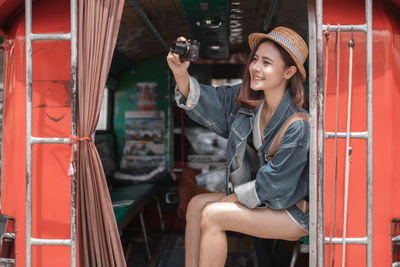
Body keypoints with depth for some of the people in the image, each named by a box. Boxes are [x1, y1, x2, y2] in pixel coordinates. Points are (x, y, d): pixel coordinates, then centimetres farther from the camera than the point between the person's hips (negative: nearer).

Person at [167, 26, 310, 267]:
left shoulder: (297, 126, -27)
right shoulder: (247, 100, -4)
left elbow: (273, 183, -21)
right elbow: (205, 101, -4)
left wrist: (231, 198, -11)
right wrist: (181, 74, -23)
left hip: (295, 213, -8)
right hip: (261, 198, 8)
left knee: (212, 215, -19)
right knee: (197, 204, -2)